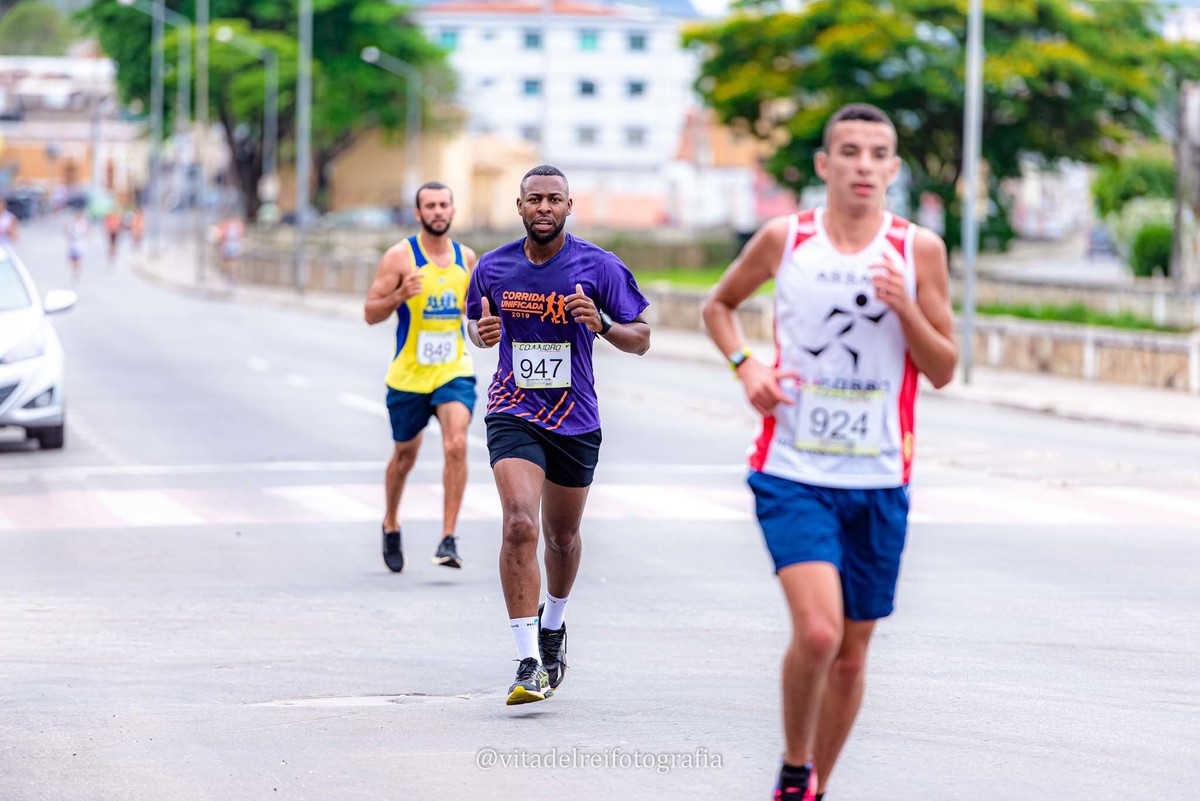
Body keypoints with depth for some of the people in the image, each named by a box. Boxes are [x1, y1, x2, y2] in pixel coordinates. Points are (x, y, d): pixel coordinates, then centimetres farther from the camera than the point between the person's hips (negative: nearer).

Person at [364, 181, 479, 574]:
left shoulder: (466, 258, 5)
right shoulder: (400, 257, -7)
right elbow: (370, 313, -7)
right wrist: (399, 296, -26)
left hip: (454, 371, 2)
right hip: (408, 374, -1)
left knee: (456, 445, -19)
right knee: (405, 455, 13)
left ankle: (449, 538, -17)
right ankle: (391, 526, 39)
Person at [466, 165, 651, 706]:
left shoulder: (599, 268, -7)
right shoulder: (493, 267, 0)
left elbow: (641, 340, -3)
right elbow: (475, 320, 18)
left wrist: (601, 323, -23)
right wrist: (481, 332, -7)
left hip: (575, 420, 1)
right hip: (513, 415, -1)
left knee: (562, 537, 17)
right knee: (520, 525, -21)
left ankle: (552, 624, 48)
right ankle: (529, 663, -21)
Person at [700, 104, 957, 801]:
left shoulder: (919, 250, 1)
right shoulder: (784, 239, -1)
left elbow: (943, 370, 3)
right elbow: (720, 305, 17)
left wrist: (905, 306, -14)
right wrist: (747, 366, -2)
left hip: (878, 482, 2)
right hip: (793, 474, -2)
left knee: (852, 652, 9)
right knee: (817, 631, -21)